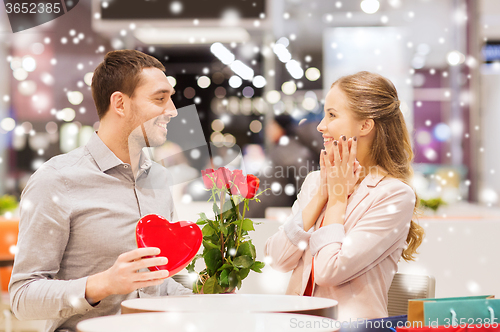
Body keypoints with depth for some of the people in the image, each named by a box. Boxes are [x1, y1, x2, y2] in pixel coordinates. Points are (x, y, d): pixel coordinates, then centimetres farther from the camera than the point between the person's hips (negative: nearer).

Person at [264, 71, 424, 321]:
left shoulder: (395, 195, -7)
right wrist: (322, 194, -2)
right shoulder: (315, 181, 12)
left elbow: (330, 270, -15)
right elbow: (278, 259, 2)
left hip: (350, 323, -5)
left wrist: (338, 197, -4)